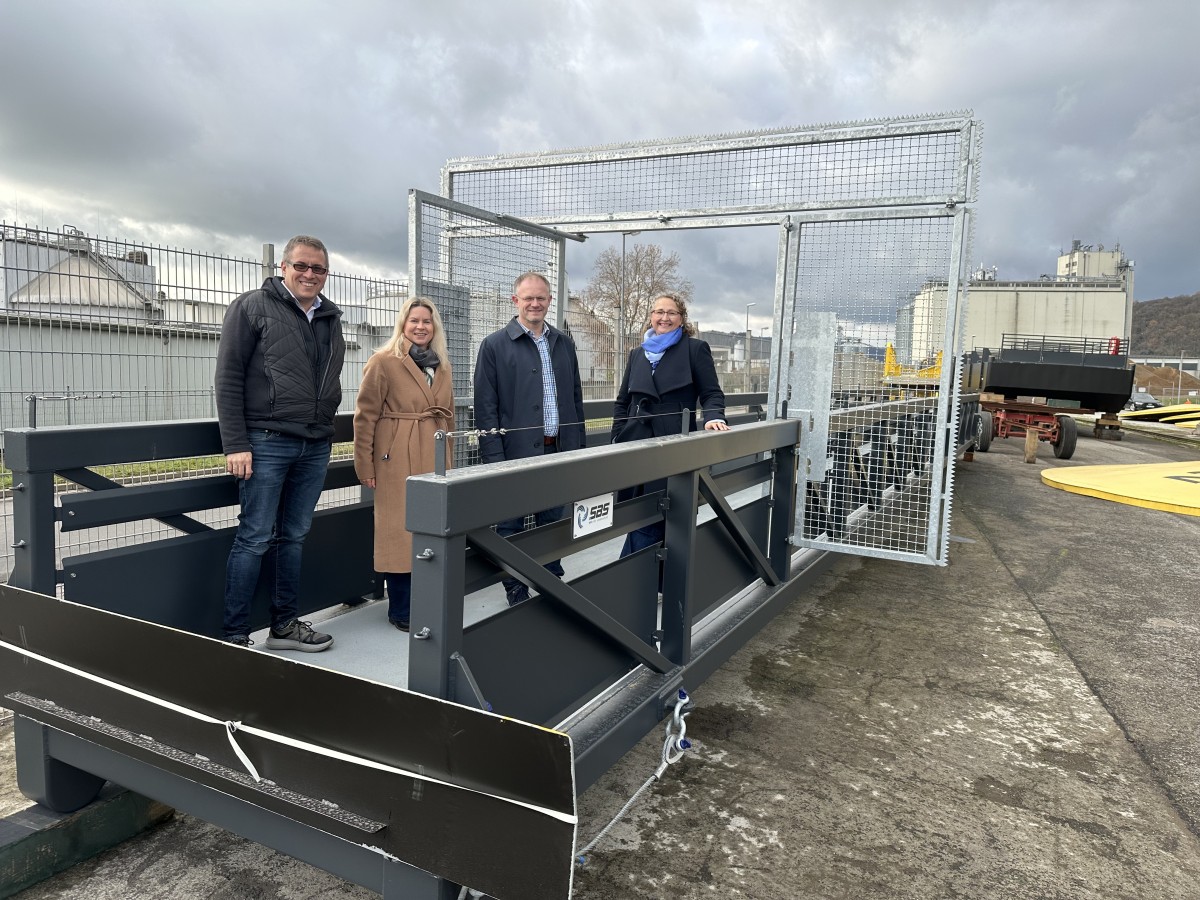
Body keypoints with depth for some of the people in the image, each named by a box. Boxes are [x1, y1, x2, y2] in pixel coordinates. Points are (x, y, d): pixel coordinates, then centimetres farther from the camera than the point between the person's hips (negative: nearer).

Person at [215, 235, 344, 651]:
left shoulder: (331, 318, 15)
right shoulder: (252, 307, -2)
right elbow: (228, 379, -7)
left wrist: (326, 431, 13)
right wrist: (235, 445, -12)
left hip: (316, 446, 6)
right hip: (267, 443, -6)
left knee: (294, 536, 13)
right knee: (254, 538, -2)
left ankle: (285, 625, 23)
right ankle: (235, 636, 9)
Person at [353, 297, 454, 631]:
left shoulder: (442, 366, 16)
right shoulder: (384, 362, -4)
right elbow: (365, 417, -6)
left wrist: (448, 460, 18)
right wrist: (366, 466, -8)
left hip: (435, 461, 6)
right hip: (399, 463, -6)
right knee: (401, 533, 0)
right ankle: (401, 610, 13)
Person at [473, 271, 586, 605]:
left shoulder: (564, 343, 11)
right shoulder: (494, 345, -3)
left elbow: (575, 398, 15)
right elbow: (486, 407, -6)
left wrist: (578, 446, 10)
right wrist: (494, 458, -12)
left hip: (558, 451, 4)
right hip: (516, 452, -4)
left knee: (552, 525, 14)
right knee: (512, 529, 7)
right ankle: (516, 595, 20)